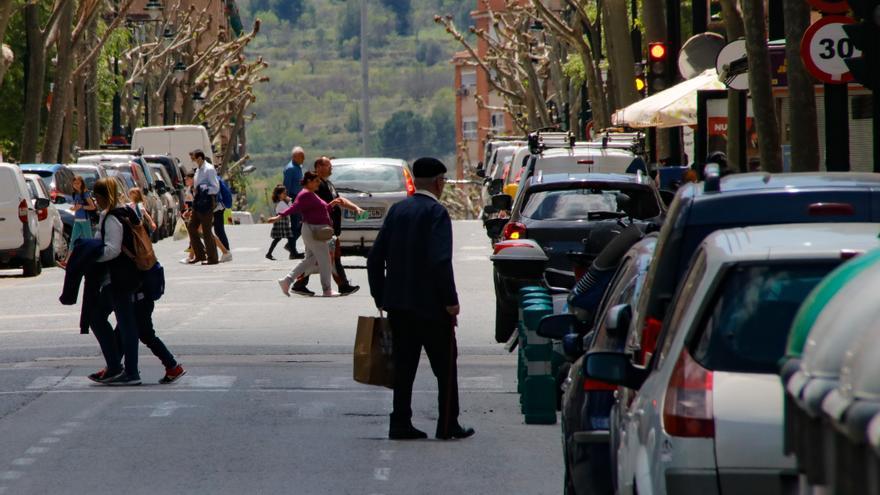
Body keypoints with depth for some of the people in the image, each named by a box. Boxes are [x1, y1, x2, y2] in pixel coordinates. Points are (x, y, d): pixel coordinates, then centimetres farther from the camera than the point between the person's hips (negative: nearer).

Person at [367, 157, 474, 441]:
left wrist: (380, 297, 16)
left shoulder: (397, 211, 8)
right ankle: (448, 426, 5)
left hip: (398, 304, 6)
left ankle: (400, 425, 8)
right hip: (430, 305, -6)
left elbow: (375, 258, 9)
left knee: (403, 366, 10)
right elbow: (440, 261, -21)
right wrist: (451, 301, -15)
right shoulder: (436, 213, -12)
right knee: (445, 365, 5)